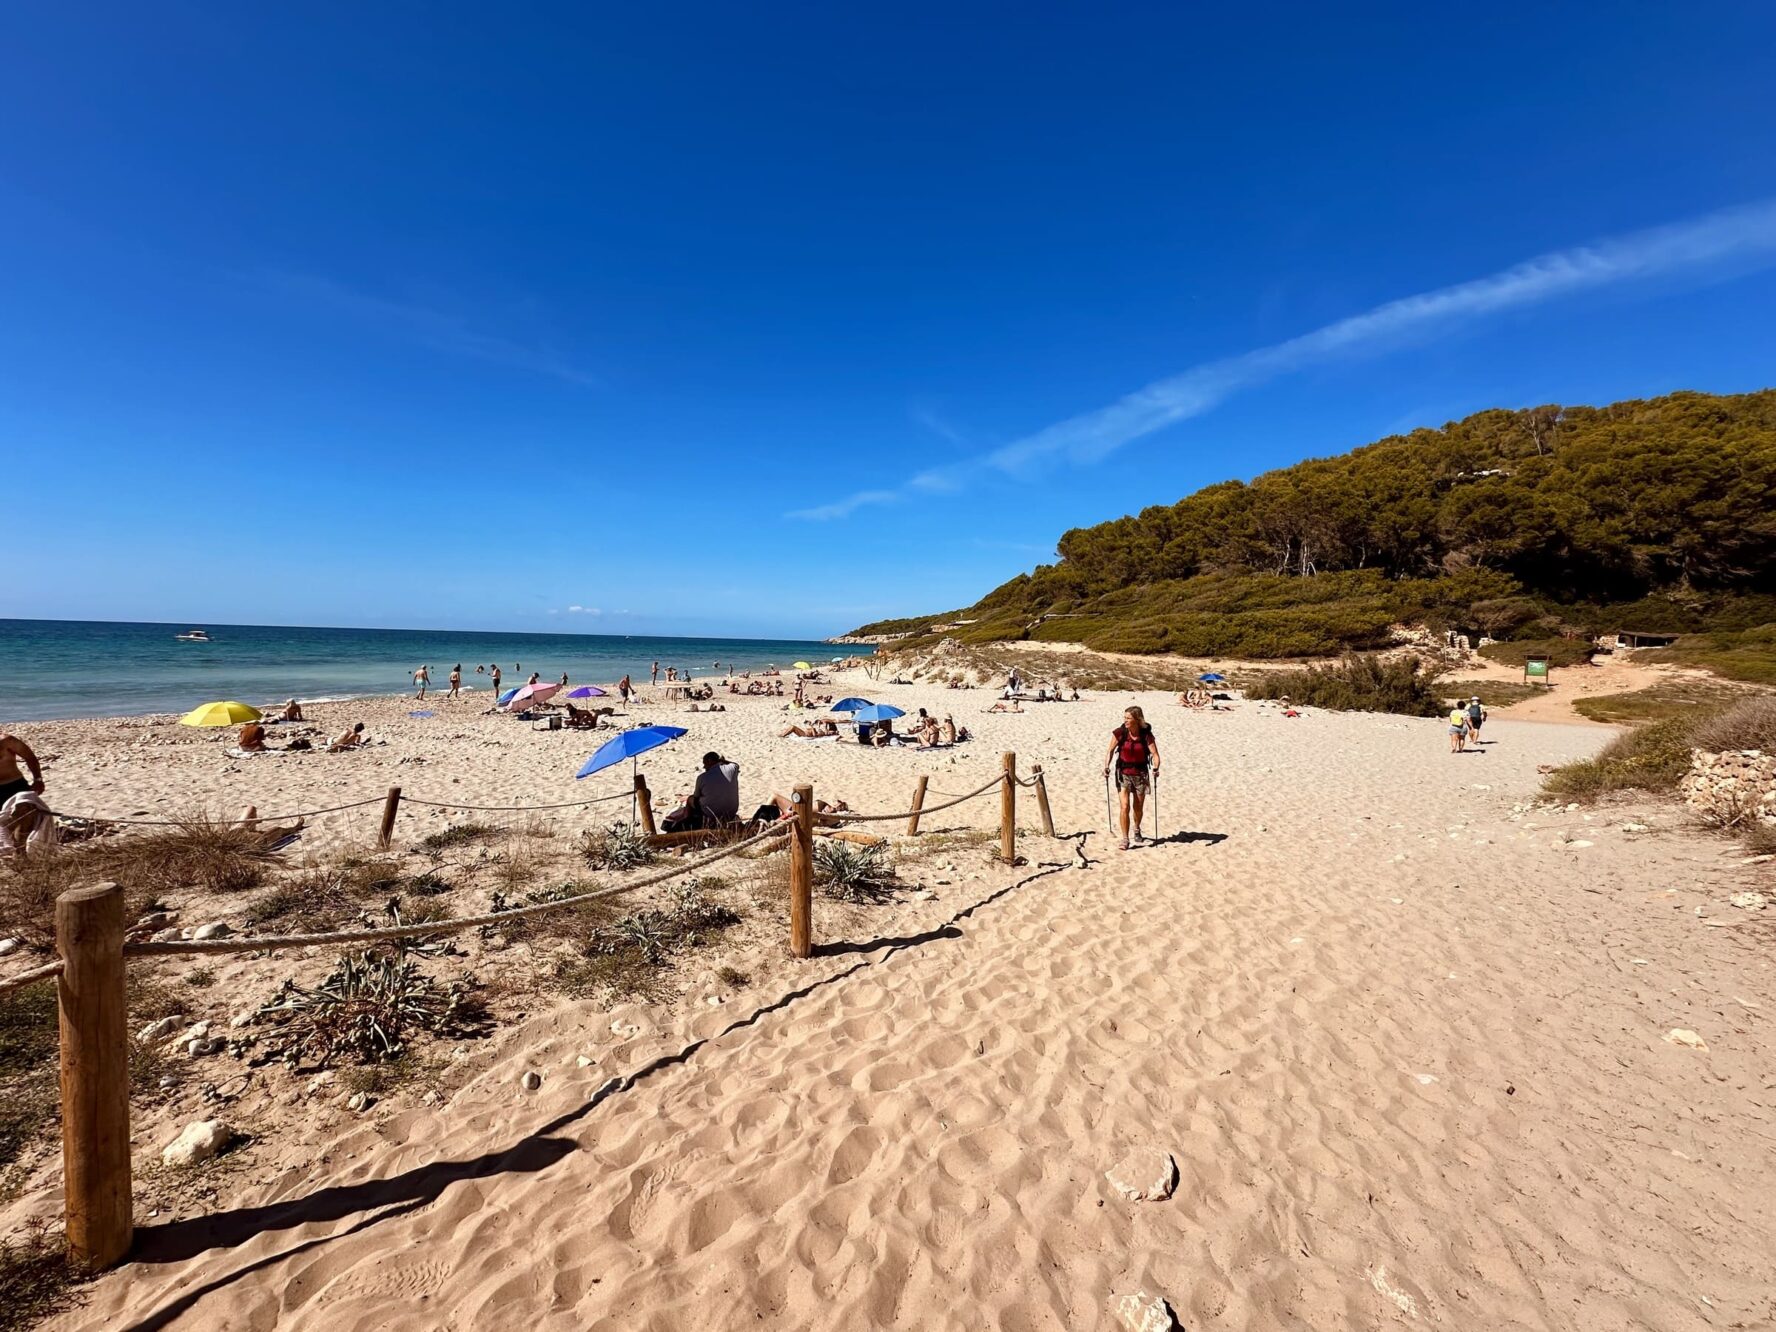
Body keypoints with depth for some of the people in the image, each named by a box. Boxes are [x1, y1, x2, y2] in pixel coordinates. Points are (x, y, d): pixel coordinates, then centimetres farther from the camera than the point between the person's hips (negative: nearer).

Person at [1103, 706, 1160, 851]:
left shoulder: (1146, 735, -11)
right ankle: (1125, 839, -3)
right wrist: (1106, 766, -15)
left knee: (1138, 808, 14)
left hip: (1140, 774, 1)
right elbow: (1111, 751, -1)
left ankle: (1137, 829, 43)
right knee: (1125, 807, -11)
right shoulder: (1119, 733, -9)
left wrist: (1155, 768, -32)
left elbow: (1155, 754, -14)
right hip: (1123, 773, 0)